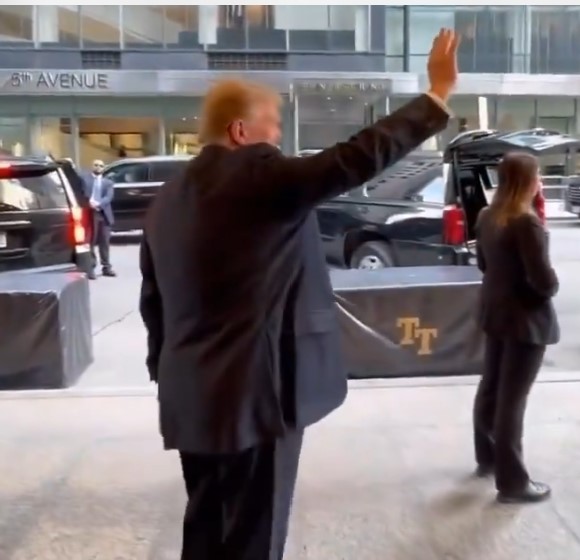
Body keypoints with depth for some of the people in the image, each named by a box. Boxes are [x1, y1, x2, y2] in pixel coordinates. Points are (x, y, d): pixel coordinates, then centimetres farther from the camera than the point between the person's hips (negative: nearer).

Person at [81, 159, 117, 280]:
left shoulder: (108, 182, 16)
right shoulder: (84, 178, 9)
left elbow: (109, 197, -1)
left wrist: (98, 204, -19)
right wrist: (89, 202, -23)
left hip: (104, 214, 3)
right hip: (89, 213, -3)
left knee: (105, 242, 8)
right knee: (90, 242, -2)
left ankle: (106, 267, 15)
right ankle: (91, 268, 0)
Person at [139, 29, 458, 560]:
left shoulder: (168, 197, 11)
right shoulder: (261, 175, -12)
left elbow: (152, 301, 15)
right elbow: (359, 158, -16)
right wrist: (438, 94, -7)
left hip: (190, 396, 8)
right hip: (256, 391, -8)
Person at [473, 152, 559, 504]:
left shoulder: (487, 217, 3)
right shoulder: (527, 222, -23)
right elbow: (545, 280, -23)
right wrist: (552, 286, -3)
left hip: (496, 312, 9)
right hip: (526, 319, -8)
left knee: (491, 389, 19)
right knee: (512, 399, -1)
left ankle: (488, 458, 36)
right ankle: (513, 483, 11)